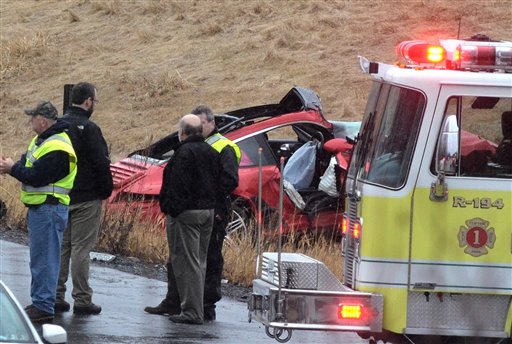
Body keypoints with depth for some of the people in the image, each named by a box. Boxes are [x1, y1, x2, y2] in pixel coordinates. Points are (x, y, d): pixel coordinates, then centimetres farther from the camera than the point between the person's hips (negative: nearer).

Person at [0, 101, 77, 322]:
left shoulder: (56, 149, -20)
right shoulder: (42, 140, 14)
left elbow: (37, 177, -22)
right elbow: (28, 165, 19)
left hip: (48, 209, -11)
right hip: (38, 207, 11)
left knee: (44, 259, -9)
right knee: (38, 257, 15)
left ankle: (44, 306, -8)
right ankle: (39, 303, 22)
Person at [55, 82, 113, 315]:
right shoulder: (88, 129, -16)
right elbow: (101, 163, -16)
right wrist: (106, 190, -3)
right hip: (86, 198, -7)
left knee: (60, 247, 12)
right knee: (81, 248, -4)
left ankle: (56, 296, 13)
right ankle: (82, 299, -2)